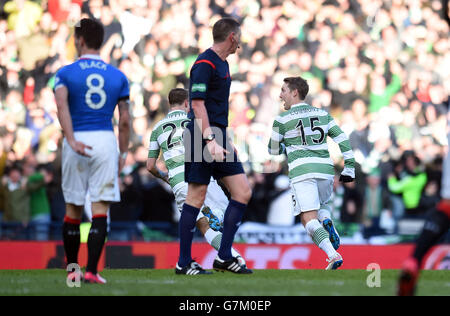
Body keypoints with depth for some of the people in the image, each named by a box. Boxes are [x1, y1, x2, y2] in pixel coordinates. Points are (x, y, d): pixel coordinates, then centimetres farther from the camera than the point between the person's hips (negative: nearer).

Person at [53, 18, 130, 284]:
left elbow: (62, 104, -15)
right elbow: (125, 120, 6)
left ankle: (72, 269, 21)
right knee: (101, 208, -3)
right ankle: (92, 271, -13)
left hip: (77, 142, 0)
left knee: (73, 209, 13)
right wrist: (123, 154, 14)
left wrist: (71, 140, -23)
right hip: (106, 141, 0)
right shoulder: (118, 77, 9)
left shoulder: (66, 73, 3)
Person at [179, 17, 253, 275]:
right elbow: (197, 104, -18)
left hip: (218, 137, 9)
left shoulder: (223, 64, 18)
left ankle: (224, 257, 6)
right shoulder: (205, 64, -12)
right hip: (204, 137, -9)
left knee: (243, 192, 3)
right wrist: (210, 140, -25)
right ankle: (184, 262, 1)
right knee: (196, 197, -5)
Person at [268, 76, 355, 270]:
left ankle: (333, 255, -31)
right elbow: (342, 139, 10)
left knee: (309, 219, -8)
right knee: (323, 204, 31)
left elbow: (274, 150, 15)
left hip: (301, 172, -5)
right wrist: (349, 168, 11)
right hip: (325, 169, 5)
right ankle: (327, 222, -5)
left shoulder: (282, 120, 3)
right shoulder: (322, 114, 15)